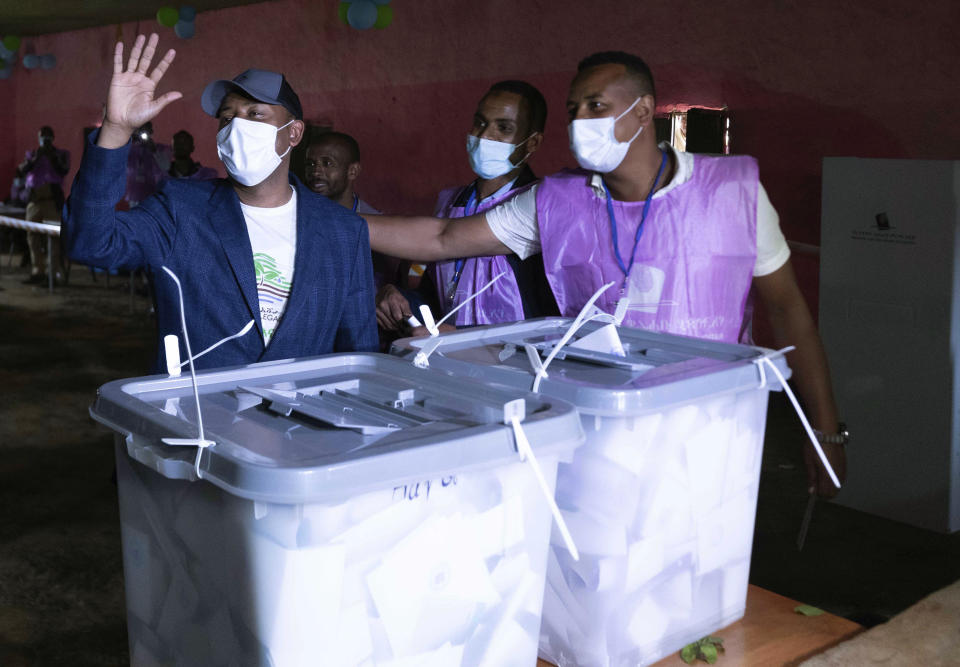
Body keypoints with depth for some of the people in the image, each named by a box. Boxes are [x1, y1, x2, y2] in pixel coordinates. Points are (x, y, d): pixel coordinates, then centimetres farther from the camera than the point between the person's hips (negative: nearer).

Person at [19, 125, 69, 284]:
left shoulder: (61, 154, 12)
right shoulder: (32, 154, 20)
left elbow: (64, 171, -2)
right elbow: (22, 169, 4)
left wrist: (52, 157, -9)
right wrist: (35, 158, -10)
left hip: (52, 198, -4)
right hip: (34, 199, 4)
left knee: (55, 235, -12)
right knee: (33, 236, 0)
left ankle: (58, 271, -13)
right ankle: (38, 272, 3)